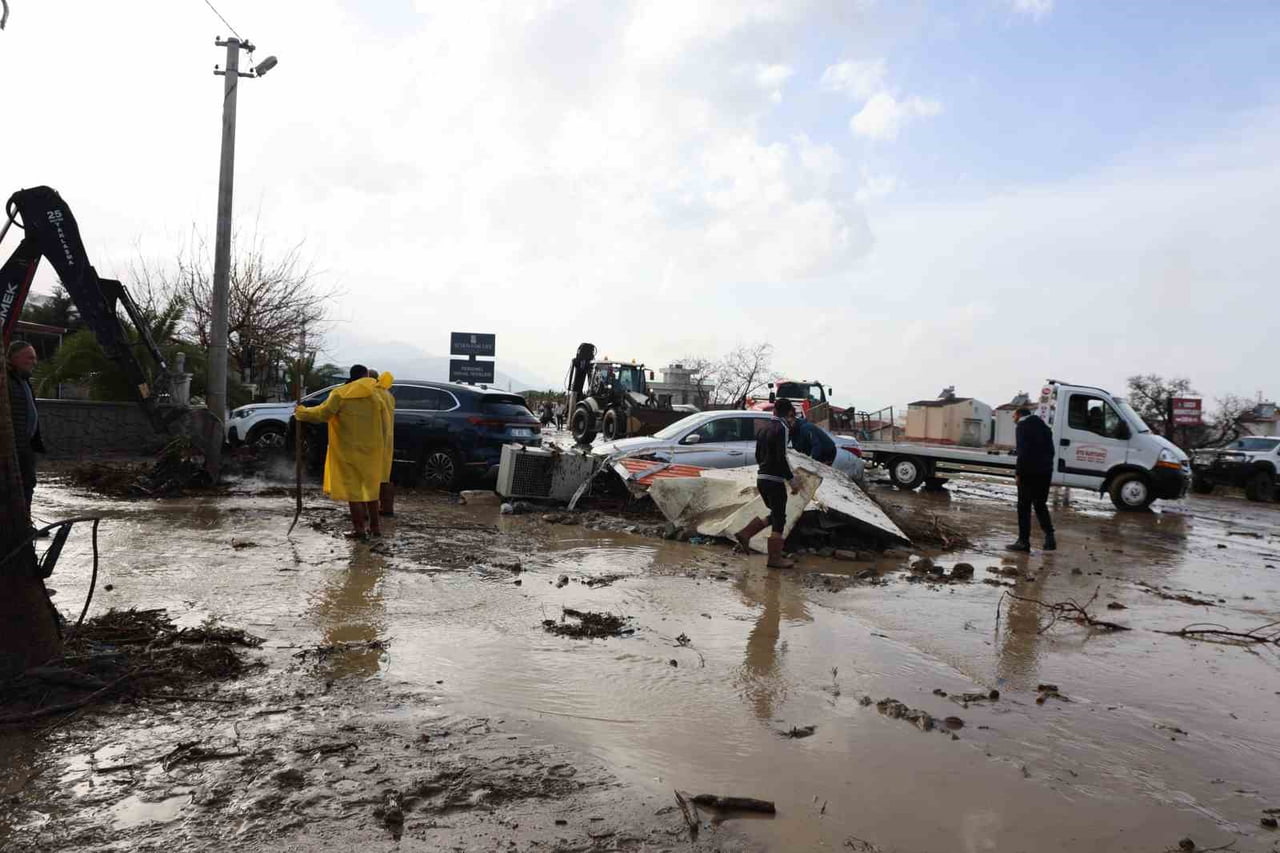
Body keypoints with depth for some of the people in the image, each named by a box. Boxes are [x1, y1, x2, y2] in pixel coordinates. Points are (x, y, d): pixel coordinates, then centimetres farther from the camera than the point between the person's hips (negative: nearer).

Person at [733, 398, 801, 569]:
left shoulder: (764, 428, 13)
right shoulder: (781, 428, -13)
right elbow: (781, 458, -20)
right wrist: (792, 480, -15)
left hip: (761, 478, 8)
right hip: (774, 480, -8)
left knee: (774, 515, 19)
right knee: (779, 519, 0)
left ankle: (744, 534, 9)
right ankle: (775, 559, 3)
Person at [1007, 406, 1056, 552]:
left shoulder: (1022, 427, -7)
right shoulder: (1043, 426, 16)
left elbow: (1023, 453, -15)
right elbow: (1050, 450, 15)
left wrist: (1019, 473, -12)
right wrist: (1046, 467, 14)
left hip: (1029, 472, -7)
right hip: (1045, 472, 7)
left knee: (1024, 507, 0)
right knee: (1041, 505, 16)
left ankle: (1024, 541, 0)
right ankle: (1049, 537, 6)